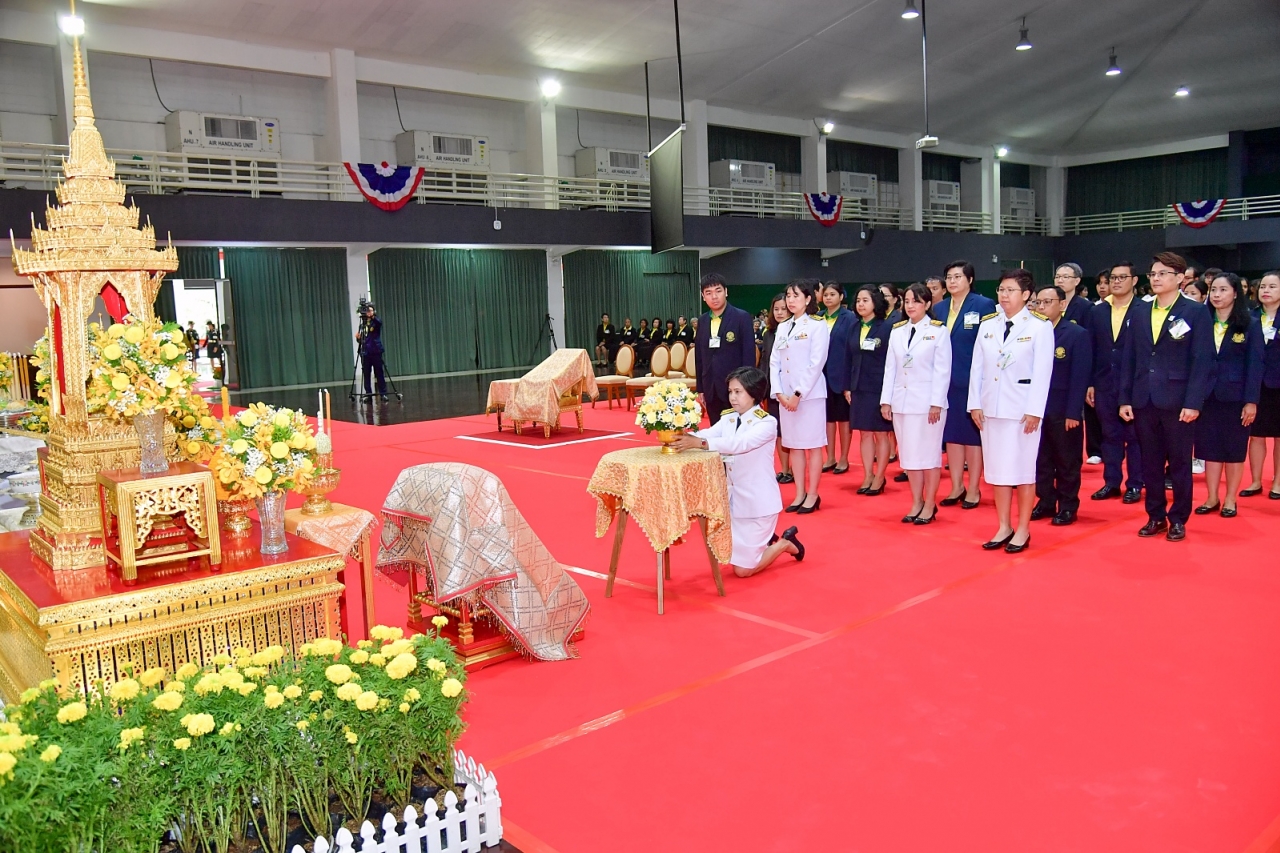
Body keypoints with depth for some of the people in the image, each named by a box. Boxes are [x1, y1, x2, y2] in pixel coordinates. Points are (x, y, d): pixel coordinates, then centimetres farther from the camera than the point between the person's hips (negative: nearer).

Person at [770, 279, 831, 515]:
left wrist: (798, 394, -16)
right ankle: (800, 494, 17)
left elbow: (816, 363, -12)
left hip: (810, 393, -6)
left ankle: (812, 495, 8)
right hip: (785, 395, 6)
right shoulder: (782, 328, 12)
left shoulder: (818, 326, -5)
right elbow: (774, 362, 9)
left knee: (812, 444, 0)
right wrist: (779, 392, -4)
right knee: (794, 444, 9)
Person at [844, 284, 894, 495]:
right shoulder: (854, 329, 9)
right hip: (859, 389, 5)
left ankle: (879, 478, 11)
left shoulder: (887, 327, -7)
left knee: (881, 434, 3)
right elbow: (848, 359, 11)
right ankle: (867, 476, 17)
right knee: (864, 433, 9)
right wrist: (847, 387, 6)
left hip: (880, 389, -5)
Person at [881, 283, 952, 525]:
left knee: (929, 454, 2)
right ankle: (916, 503, 19)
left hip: (928, 402, -5)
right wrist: (886, 400, 5)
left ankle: (929, 505, 12)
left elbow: (942, 370, -7)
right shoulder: (897, 331, 10)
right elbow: (890, 367, 9)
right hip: (901, 401, 5)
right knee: (909, 455, 9)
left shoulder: (938, 331, -4)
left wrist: (936, 403, -13)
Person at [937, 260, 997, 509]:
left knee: (973, 435, 5)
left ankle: (973, 490, 16)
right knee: (951, 435, 10)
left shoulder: (983, 306, -6)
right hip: (947, 383, 5)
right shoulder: (939, 309, 9)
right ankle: (956, 487, 21)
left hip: (972, 383, -5)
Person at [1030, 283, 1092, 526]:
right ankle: (1045, 503, 23)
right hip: (1036, 409, 4)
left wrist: (1073, 412, -15)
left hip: (1063, 412, -4)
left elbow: (1080, 377, -9)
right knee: (1041, 461, 11)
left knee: (1067, 463, 7)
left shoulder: (1078, 334, -5)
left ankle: (1068, 507, 18)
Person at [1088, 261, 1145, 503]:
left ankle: (1135, 485, 16)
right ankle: (1111, 482, 21)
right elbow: (1092, 349, 6)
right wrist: (1089, 383, 3)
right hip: (1104, 383, 4)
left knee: (1134, 435, 7)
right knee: (1110, 435, 12)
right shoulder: (1098, 311, 7)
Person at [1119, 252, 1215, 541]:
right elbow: (1129, 358, 8)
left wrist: (1193, 403, -14)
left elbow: (1202, 362, -7)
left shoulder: (1197, 312, -3)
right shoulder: (1139, 311, 10)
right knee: (1150, 463, 10)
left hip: (1178, 402, -4)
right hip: (1144, 400, 4)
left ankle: (1178, 520, 19)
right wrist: (1125, 398, 3)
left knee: (1180, 464, 7)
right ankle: (1155, 516, 22)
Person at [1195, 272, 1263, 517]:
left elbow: (1255, 365, -5)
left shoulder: (1250, 324, -2)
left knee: (1234, 449, 7)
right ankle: (1212, 498, 15)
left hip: (1235, 396, -2)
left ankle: (1230, 500, 15)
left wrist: (1251, 401, -12)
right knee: (1210, 448, 6)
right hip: (1206, 396, 3)